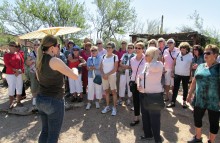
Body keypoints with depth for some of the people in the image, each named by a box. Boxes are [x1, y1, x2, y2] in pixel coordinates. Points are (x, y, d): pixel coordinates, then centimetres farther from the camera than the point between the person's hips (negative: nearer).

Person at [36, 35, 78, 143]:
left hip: (40, 99, 8)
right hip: (54, 101, -8)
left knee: (45, 131, 22)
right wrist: (74, 69, 5)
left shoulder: (39, 60, 5)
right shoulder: (55, 60, -19)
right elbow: (75, 77, -16)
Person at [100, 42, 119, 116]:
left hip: (112, 76, -4)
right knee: (106, 91, 10)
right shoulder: (103, 56, 6)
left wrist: (107, 74, -15)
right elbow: (101, 67, 6)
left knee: (113, 91, 0)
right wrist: (103, 74, -10)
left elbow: (115, 69, -10)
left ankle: (114, 108, 8)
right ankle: (107, 106, 23)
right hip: (104, 76, 4)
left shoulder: (115, 57, -5)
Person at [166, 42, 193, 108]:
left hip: (186, 75, -2)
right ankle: (173, 102, 13)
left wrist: (191, 75, -5)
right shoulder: (177, 54, -2)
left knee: (185, 89, 13)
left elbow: (191, 66, -4)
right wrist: (172, 72, 0)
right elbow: (174, 64, 4)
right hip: (177, 74, 2)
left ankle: (184, 102, 28)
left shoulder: (190, 56, -8)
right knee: (175, 88, 6)